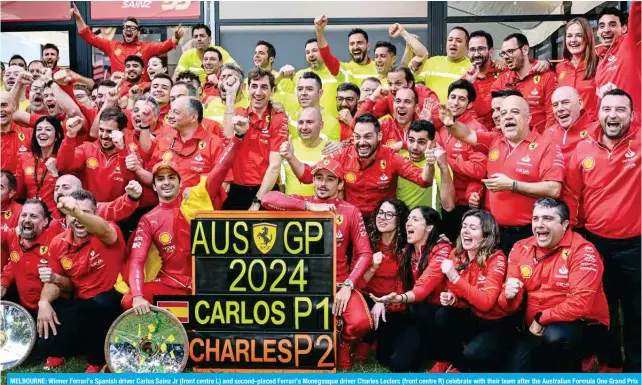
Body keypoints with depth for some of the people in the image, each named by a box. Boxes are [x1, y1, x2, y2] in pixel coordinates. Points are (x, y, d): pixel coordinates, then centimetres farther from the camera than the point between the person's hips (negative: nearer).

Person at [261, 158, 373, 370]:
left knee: (360, 322, -25)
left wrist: (348, 286, -17)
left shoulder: (350, 211, 0)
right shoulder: (302, 203, 1)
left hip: (339, 282, 0)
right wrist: (310, 206, -21)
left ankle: (343, 345, 12)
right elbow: (267, 199, -18)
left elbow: (364, 253, -4)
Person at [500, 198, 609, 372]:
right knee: (516, 371, -13)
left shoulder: (582, 250, -14)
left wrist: (541, 319, -17)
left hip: (584, 324, -4)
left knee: (555, 336, -35)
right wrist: (509, 296, -20)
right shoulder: (521, 248, 2)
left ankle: (570, 375, -4)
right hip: (536, 328, 4)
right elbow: (511, 303, 4)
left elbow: (581, 303, -23)